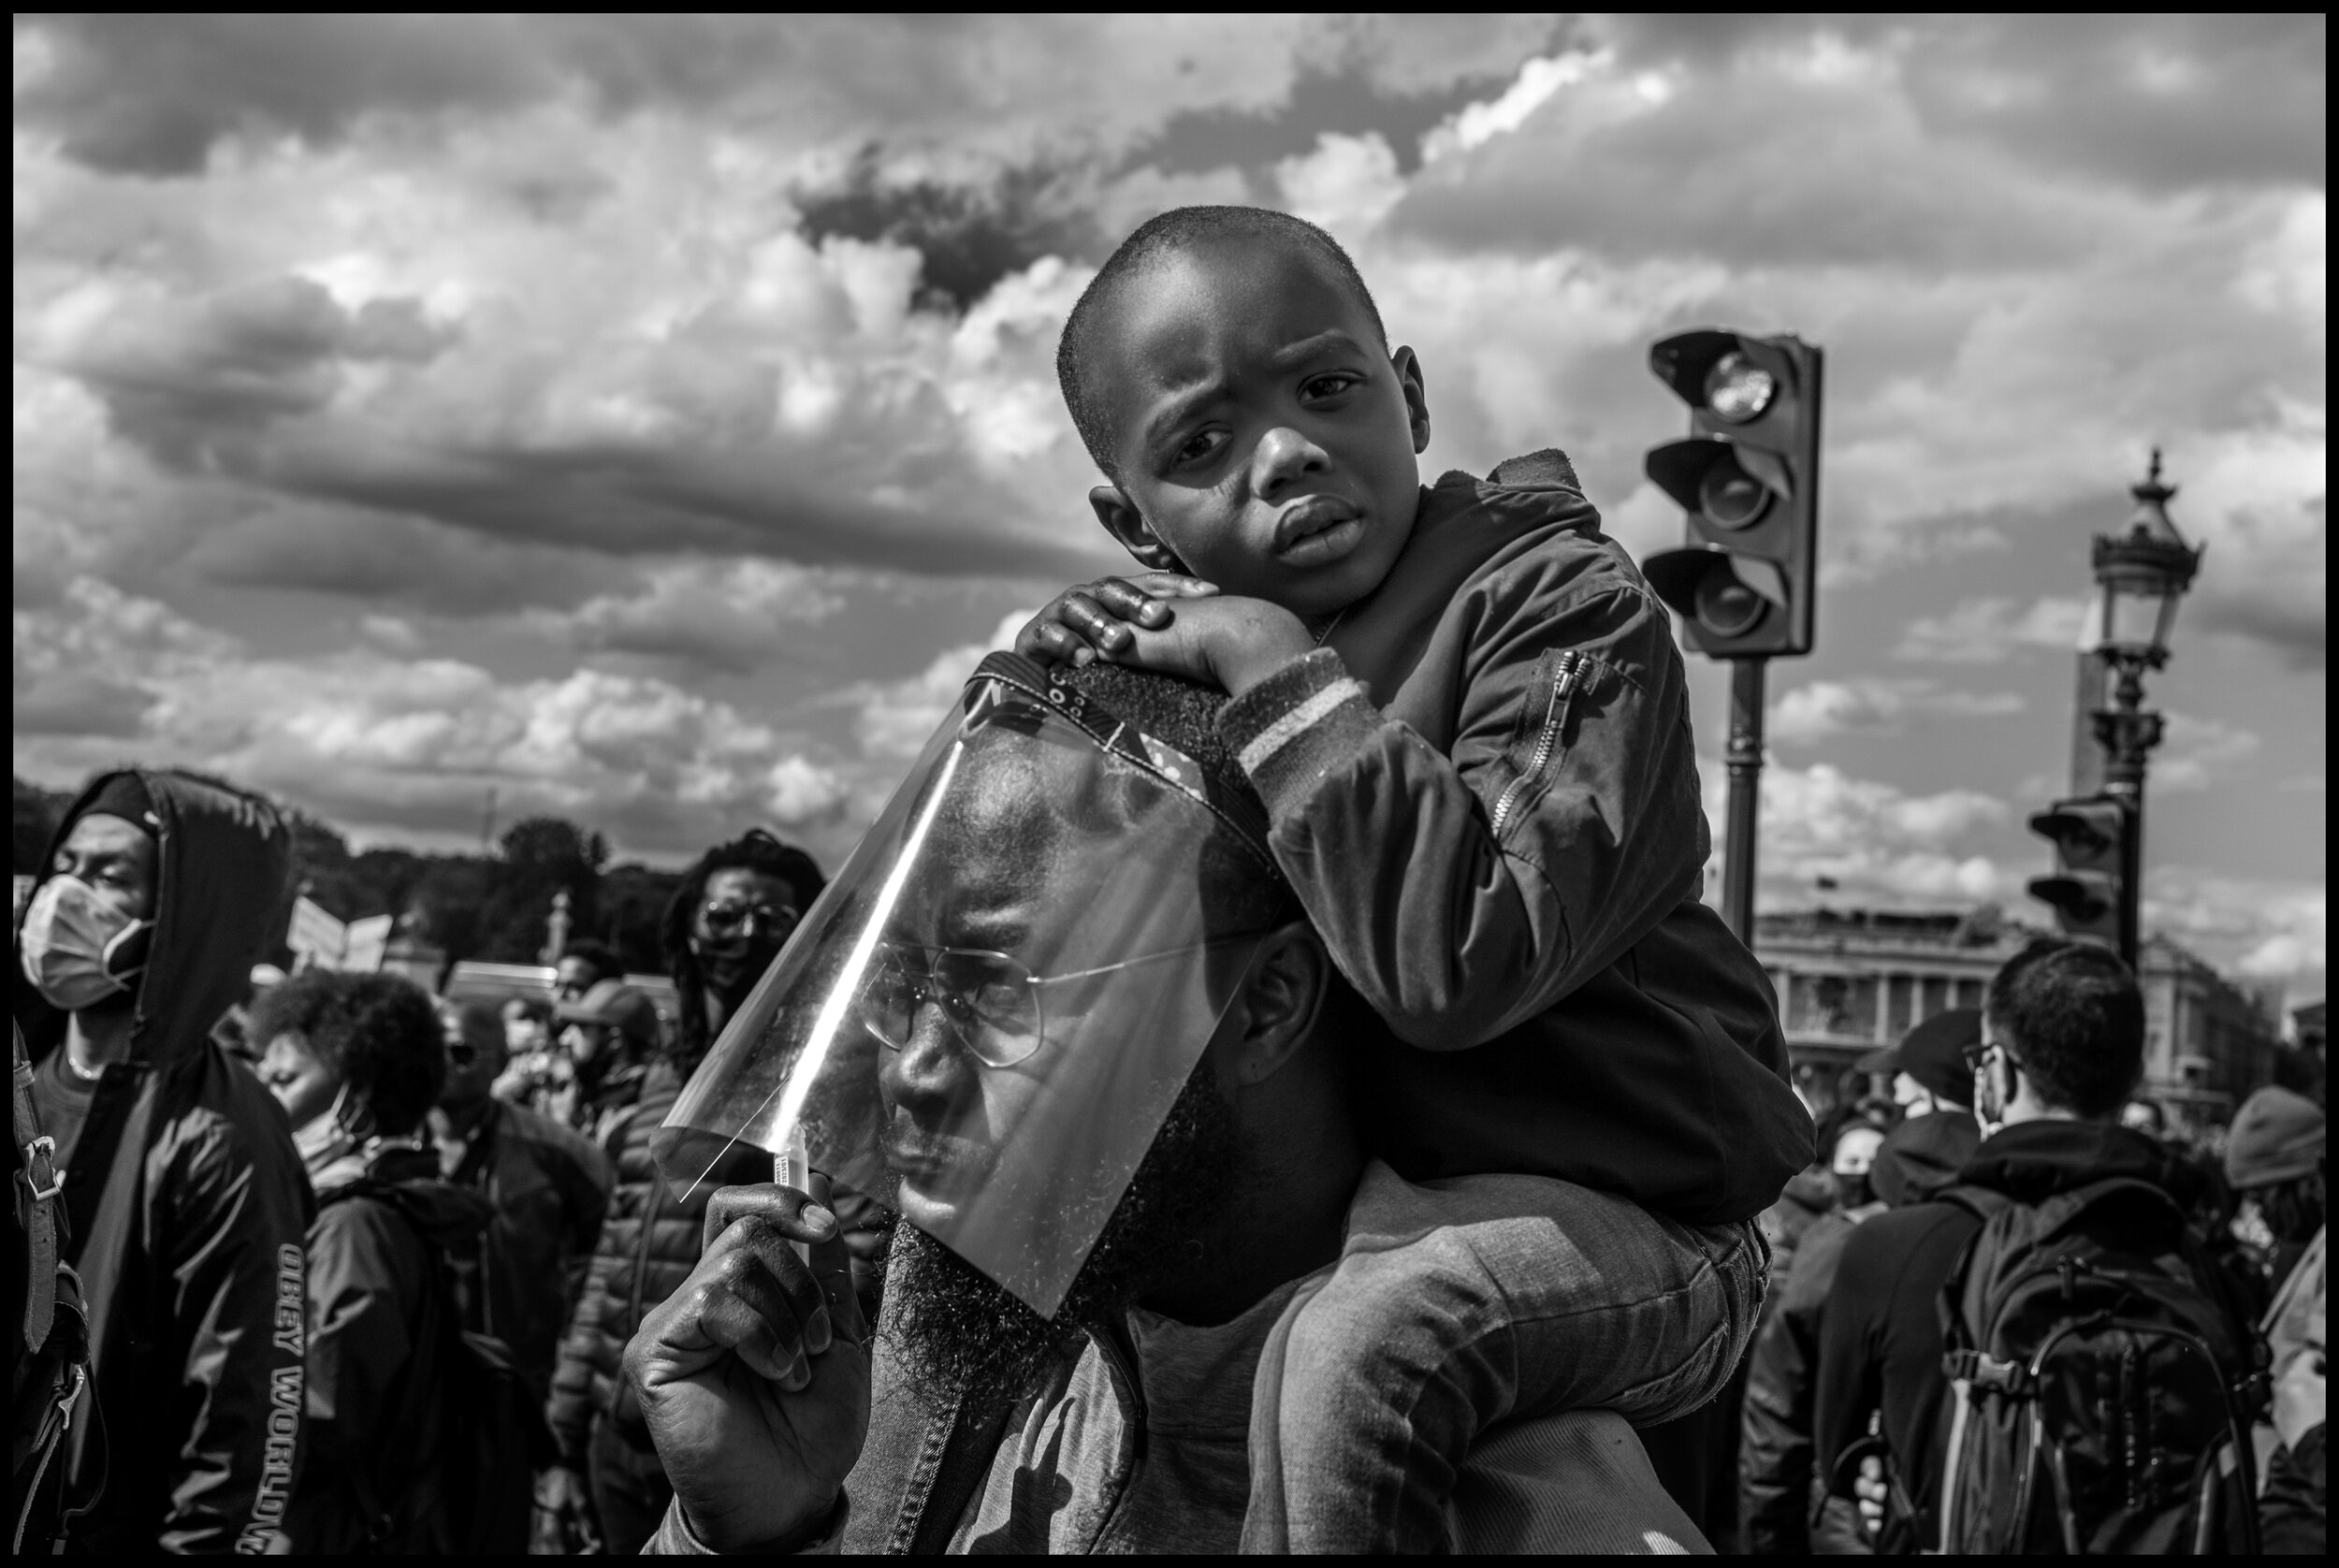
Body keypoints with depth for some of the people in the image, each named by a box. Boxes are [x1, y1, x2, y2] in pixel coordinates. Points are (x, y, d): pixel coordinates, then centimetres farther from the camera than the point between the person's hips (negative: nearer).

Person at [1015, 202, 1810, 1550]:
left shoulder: (1565, 607, -19)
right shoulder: (1191, 636, 4)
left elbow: (1461, 961, -35)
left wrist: (1276, 670, -30)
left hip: (1608, 1204, -7)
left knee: (1354, 1345, -36)